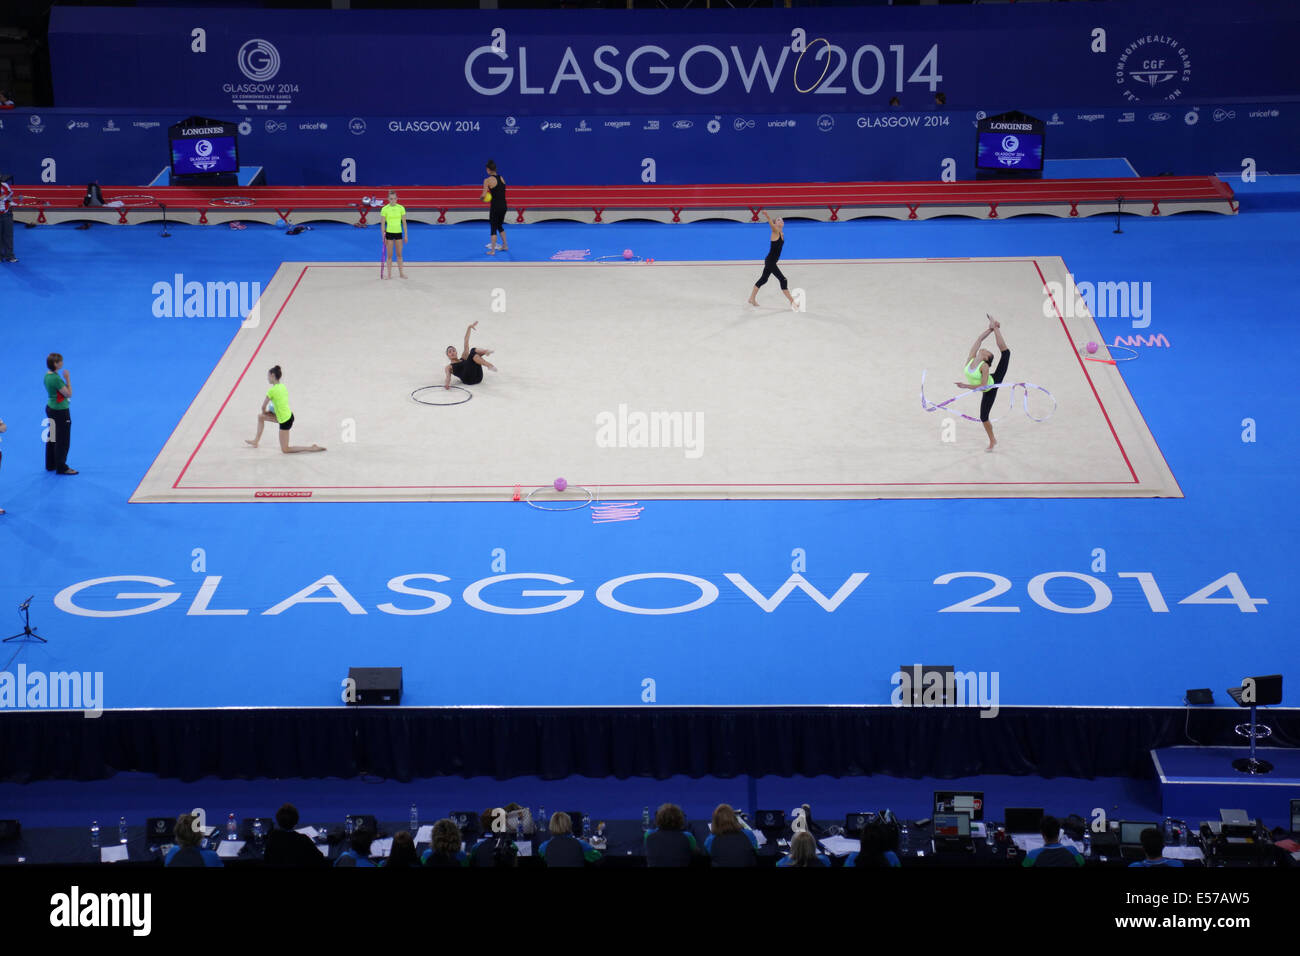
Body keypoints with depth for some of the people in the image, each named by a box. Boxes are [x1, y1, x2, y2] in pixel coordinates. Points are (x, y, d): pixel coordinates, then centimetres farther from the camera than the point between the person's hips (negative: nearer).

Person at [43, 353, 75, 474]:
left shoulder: (47, 375, 3)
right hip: (60, 412, -10)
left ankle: (51, 464, 30)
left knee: (52, 439, 19)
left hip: (51, 408, 10)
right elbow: (69, 394, -19)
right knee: (63, 441, 2)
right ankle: (61, 468, 10)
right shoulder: (56, 378, -25)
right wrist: (68, 379, -14)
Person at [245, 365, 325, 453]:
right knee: (260, 416, 23)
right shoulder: (283, 386, 3)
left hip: (285, 421, -9)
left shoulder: (272, 390, -19)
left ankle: (313, 448, -3)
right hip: (289, 415, 9)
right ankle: (256, 440, 34)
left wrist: (264, 412, 11)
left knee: (285, 450, 3)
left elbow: (263, 407, -12)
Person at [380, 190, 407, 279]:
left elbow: (404, 222, 4)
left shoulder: (401, 208, -1)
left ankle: (401, 273, 19)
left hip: (399, 233, 2)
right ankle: (389, 274, 9)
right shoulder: (385, 209, -6)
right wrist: (383, 236, -7)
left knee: (399, 255, 9)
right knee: (389, 255, 2)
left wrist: (405, 235, 2)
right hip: (389, 233, -2)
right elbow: (383, 224, -3)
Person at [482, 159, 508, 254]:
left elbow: (484, 195, -17)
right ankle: (505, 246, 30)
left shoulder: (488, 180, -12)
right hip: (504, 205, 6)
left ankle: (492, 250, 5)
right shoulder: (501, 178, 6)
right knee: (500, 226, 24)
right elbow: (502, 191, 10)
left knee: (493, 228, 3)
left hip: (495, 206, -6)